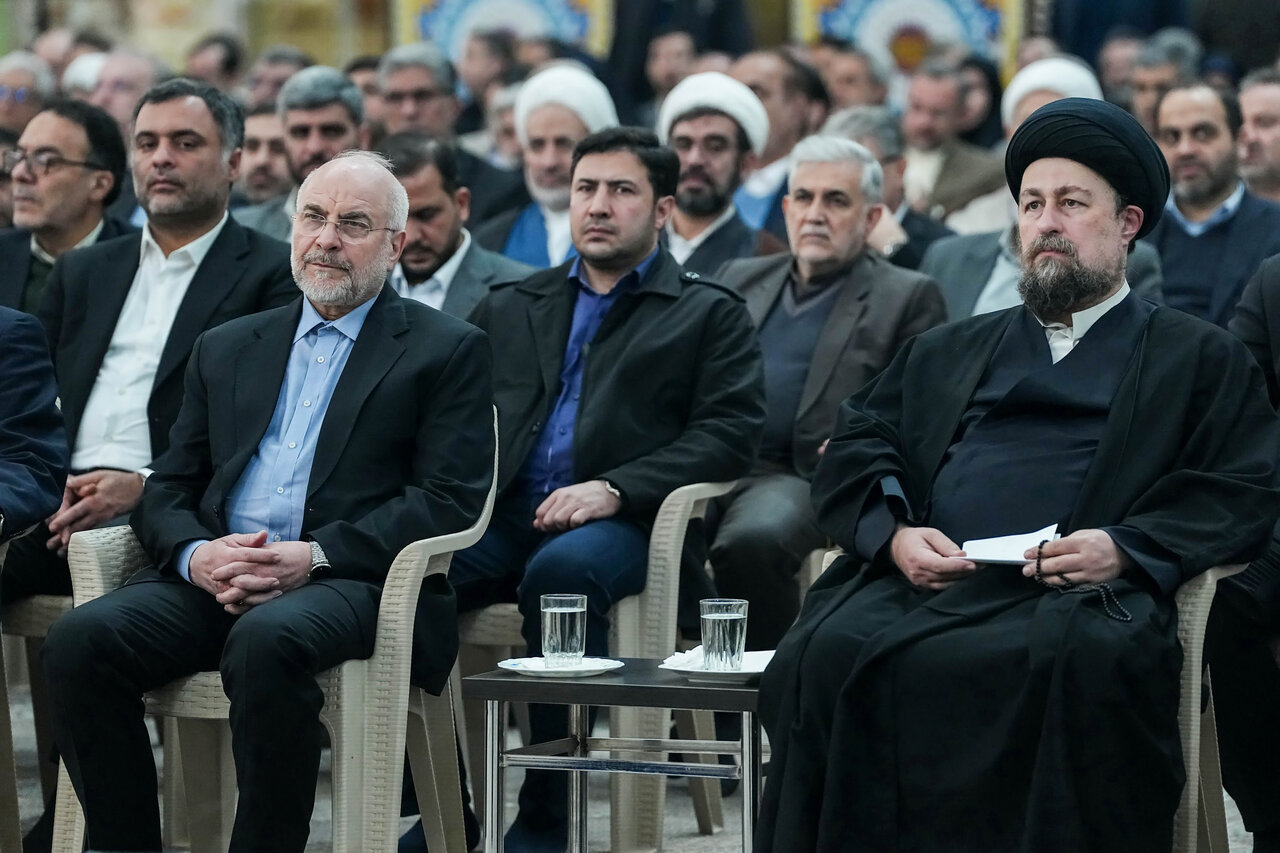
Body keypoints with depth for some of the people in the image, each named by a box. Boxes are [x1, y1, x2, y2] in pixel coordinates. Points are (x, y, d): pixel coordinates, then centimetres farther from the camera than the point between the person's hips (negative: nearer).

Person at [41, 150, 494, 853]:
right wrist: (195, 555, -6)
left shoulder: (447, 351, 10)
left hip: (351, 582, -4)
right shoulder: (226, 348, 24)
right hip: (213, 579, 4)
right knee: (81, 639, -24)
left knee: (265, 642, -38)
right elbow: (167, 490, 19)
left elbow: (449, 500, -2)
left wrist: (316, 557, -15)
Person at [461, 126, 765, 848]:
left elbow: (730, 435, 0)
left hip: (619, 525, -3)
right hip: (501, 517, 4)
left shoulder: (711, 315, 14)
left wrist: (615, 488, -13)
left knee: (562, 569, -39)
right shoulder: (510, 308, 27)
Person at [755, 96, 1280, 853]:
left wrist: (1129, 549, -10)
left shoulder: (1201, 358, 21)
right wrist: (893, 532, 0)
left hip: (1078, 594, -3)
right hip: (922, 585, 3)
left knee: (1083, 664, -40)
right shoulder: (949, 353, 33)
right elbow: (854, 451, 23)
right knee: (829, 657, -31)